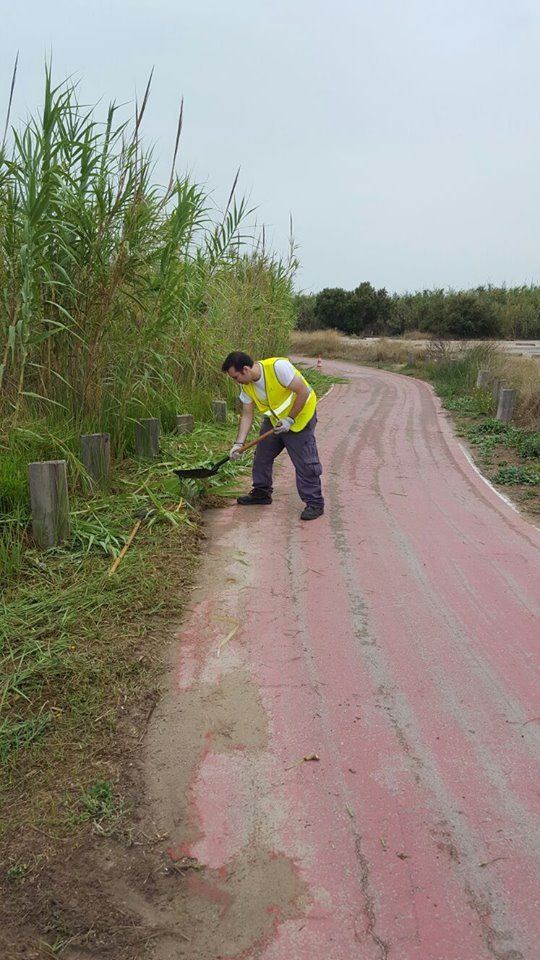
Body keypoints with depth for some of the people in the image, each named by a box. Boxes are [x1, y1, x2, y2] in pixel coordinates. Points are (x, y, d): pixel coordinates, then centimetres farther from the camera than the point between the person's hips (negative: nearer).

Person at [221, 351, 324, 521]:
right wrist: (238, 443, -11)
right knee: (261, 456, 12)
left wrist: (289, 420, -23)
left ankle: (315, 503, 1)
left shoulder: (278, 366, -31)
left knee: (305, 462, -8)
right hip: (274, 420, 7)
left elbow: (303, 392, -27)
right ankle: (261, 493, 29)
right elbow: (247, 415, -2)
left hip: (300, 415, -7)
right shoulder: (246, 386, -7)